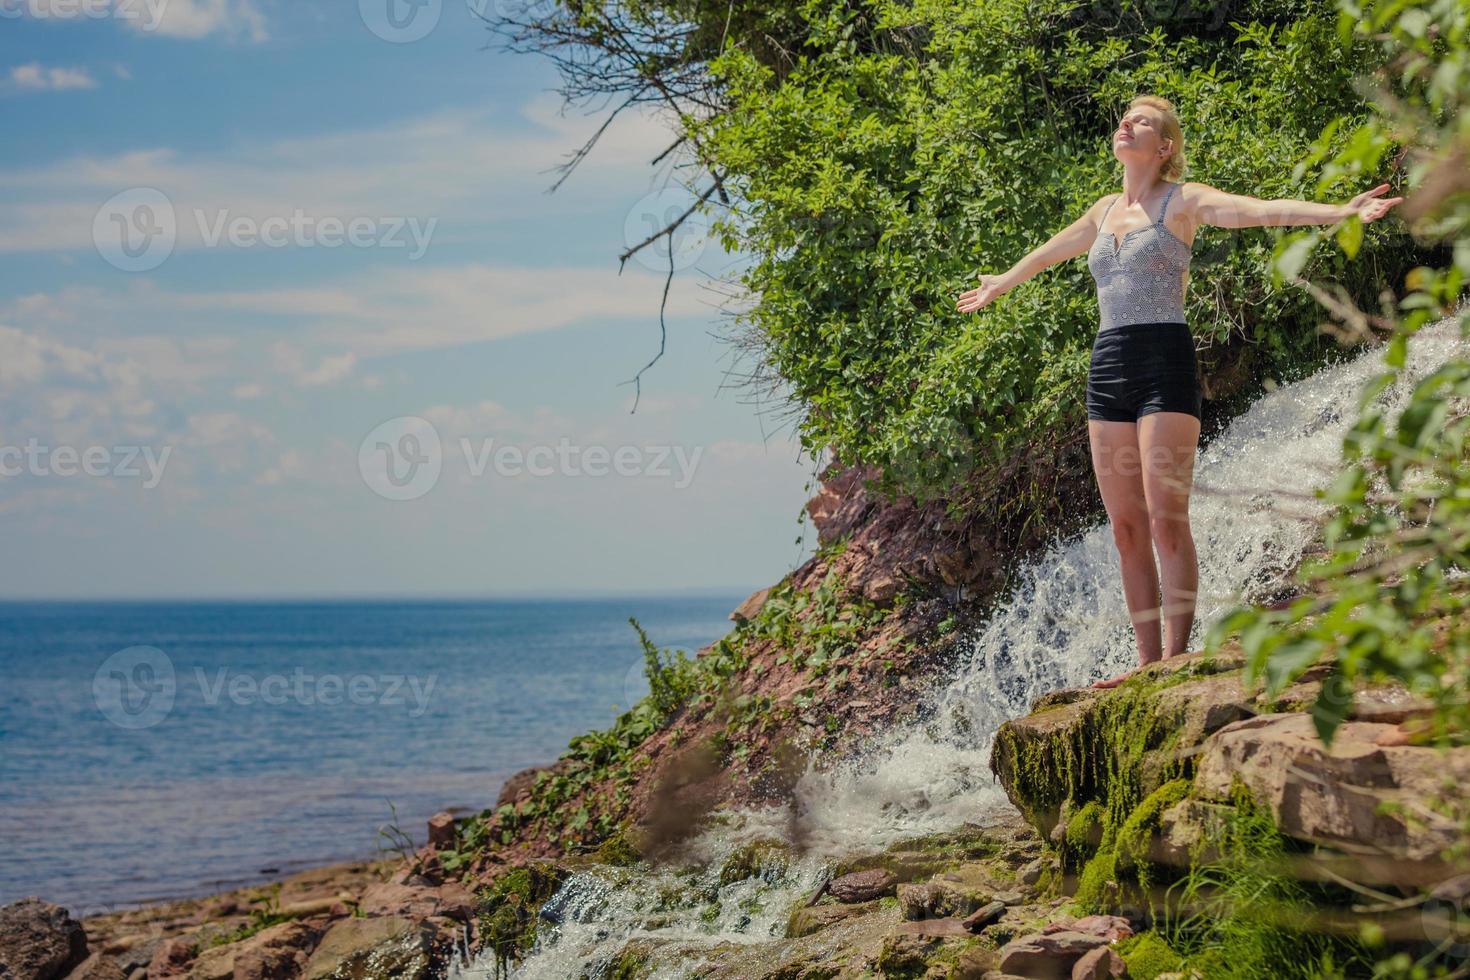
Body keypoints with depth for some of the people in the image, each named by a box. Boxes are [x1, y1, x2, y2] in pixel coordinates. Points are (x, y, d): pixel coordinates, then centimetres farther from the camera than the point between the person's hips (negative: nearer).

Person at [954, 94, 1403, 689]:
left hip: (1163, 361, -6)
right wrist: (999, 286, 53)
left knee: (1165, 519, -13)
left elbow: (1261, 211, -12)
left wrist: (1341, 212, -27)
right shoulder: (1104, 211, 20)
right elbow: (1048, 252, 38)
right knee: (1126, 527, 2)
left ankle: (1174, 657, -10)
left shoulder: (1183, 201, 2)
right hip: (1107, 369, 6)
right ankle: (1148, 662, 6)